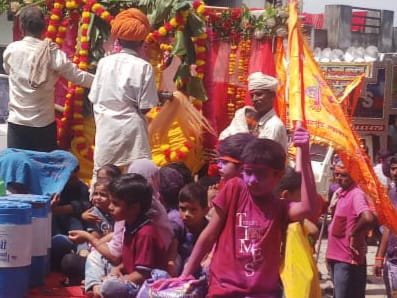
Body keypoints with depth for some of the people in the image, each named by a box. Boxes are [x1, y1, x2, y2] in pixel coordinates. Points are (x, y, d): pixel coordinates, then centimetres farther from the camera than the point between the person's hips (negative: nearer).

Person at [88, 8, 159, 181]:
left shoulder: (104, 62, 1)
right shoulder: (144, 66, -8)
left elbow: (94, 99, 5)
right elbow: (145, 107, -8)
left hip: (106, 126, 3)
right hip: (131, 127, -3)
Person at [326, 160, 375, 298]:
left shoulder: (356, 194, -19)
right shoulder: (339, 192, 10)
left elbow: (368, 218, -36)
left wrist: (354, 235, -23)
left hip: (348, 259, -10)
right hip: (336, 256, 10)